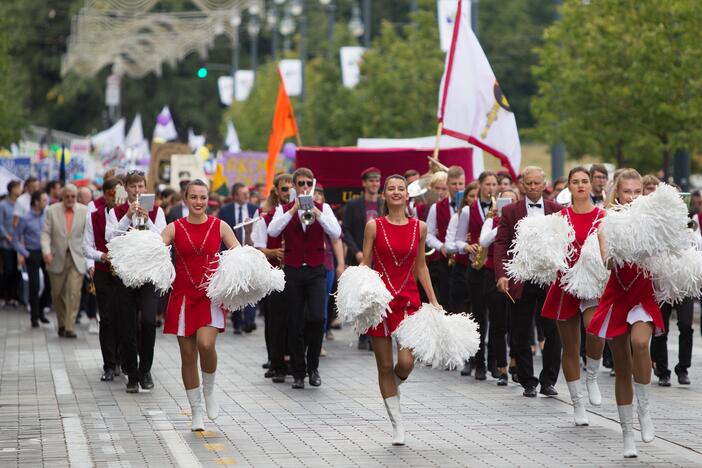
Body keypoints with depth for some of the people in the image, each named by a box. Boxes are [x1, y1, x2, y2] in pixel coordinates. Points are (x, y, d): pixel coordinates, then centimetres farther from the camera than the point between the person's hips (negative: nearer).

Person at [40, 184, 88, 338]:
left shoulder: (85, 211, 1)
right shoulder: (52, 211, 2)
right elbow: (46, 233, -1)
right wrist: (46, 251, -17)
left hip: (77, 259, -2)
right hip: (57, 259, 2)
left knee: (74, 292, -12)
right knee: (57, 294, 9)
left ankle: (69, 327, -10)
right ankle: (62, 324, 27)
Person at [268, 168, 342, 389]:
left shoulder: (323, 208, 6)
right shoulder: (284, 210, 5)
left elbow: (335, 233, -10)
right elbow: (272, 231, -14)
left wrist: (316, 212, -20)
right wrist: (293, 210, -20)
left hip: (316, 271, -1)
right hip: (293, 271, 1)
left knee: (317, 317, -16)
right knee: (295, 324, 3)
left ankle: (313, 366, 4)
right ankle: (298, 373, 14)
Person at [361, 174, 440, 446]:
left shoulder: (419, 227, 6)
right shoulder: (374, 226, 0)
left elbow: (420, 267, 13)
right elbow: (365, 264, 1)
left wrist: (433, 301, 11)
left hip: (409, 299, 1)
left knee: (406, 363, -12)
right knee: (384, 366, 1)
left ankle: (393, 387, 25)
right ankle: (397, 425, 11)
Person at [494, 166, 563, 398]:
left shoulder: (557, 210, 7)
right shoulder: (510, 211, 5)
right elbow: (501, 244, 0)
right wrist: (501, 274, -12)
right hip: (521, 281, 0)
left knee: (553, 333, 1)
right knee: (521, 335, 5)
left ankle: (548, 381, 12)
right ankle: (528, 382, 14)